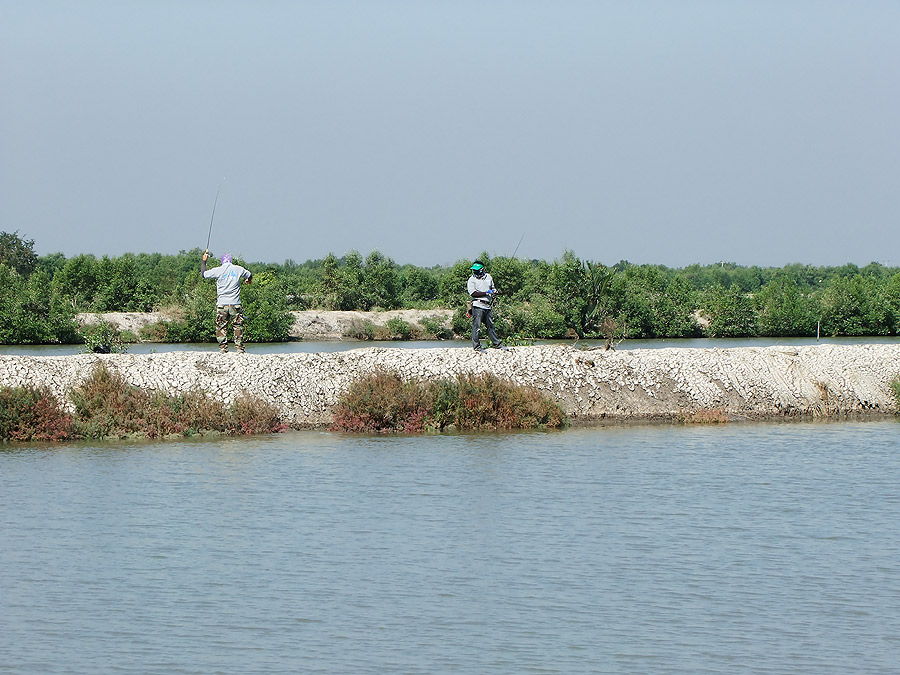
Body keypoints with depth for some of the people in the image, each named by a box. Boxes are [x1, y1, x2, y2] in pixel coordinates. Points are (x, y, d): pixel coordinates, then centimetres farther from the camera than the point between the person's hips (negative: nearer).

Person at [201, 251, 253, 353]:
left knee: (221, 327, 5)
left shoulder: (218, 270, -3)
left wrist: (204, 261, 25)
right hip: (235, 304, 1)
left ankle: (223, 348, 0)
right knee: (238, 326, 5)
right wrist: (249, 280, 48)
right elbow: (249, 276, 23)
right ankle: (240, 348, -1)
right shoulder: (239, 269, 3)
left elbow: (203, 274, 10)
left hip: (222, 304, -1)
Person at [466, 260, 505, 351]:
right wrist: (486, 293, -15)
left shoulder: (488, 277, 13)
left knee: (490, 325, 13)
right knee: (477, 326, -6)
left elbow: (492, 287, 29)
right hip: (478, 306, -5)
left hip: (487, 306, 5)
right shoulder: (472, 280, -4)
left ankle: (497, 344, 20)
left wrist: (494, 290, 5)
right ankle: (476, 346, -1)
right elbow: (473, 293, -14)